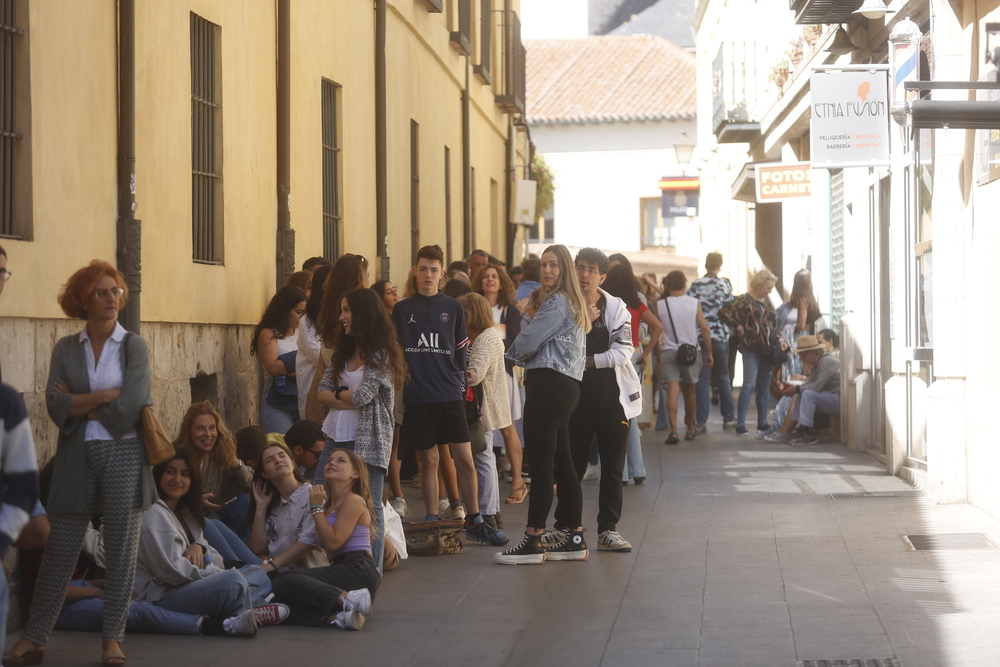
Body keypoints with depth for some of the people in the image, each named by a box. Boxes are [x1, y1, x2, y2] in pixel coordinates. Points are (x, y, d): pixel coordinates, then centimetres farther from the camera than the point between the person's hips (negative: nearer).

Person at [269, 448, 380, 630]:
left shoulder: (353, 501, 0)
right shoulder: (330, 507, 29)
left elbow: (332, 542, -12)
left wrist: (317, 507, -1)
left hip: (358, 571, -8)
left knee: (284, 580, -26)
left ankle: (348, 599, -36)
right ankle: (336, 617, -34)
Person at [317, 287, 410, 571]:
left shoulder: (381, 355, -8)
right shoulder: (343, 350, 15)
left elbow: (362, 396, -16)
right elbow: (323, 391, 7)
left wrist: (337, 394, 2)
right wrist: (347, 400, -11)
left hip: (368, 439, -8)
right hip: (336, 437, 8)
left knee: (370, 506, -3)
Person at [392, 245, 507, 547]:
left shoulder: (453, 308, 7)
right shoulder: (402, 309, 5)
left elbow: (462, 352, 12)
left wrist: (457, 384, 7)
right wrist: (405, 377, 3)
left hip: (450, 397, 1)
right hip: (418, 398, -1)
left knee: (465, 460, -3)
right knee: (429, 459, 4)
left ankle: (474, 522, 5)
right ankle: (432, 521, 12)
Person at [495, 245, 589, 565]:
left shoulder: (556, 303, -10)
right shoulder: (573, 303, 22)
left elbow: (527, 343, -12)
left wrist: (516, 350, 9)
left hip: (549, 384, -11)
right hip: (567, 386, 11)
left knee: (540, 465, -10)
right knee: (562, 464, 12)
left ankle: (532, 542, -10)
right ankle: (575, 539, 14)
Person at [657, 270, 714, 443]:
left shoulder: (660, 305, -2)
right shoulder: (694, 303, -3)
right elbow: (704, 328, -2)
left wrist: (657, 353, 13)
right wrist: (709, 353, 3)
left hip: (668, 351, -1)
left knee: (672, 391, -7)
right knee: (689, 391, 16)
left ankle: (673, 431, -21)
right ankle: (690, 430, 28)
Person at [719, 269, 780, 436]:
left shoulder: (766, 303, 15)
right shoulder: (744, 300, -6)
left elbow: (773, 324, 24)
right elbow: (724, 313, -13)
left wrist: (778, 339, 9)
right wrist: (738, 327, -11)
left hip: (767, 349, 7)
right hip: (751, 348, -7)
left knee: (764, 387, 9)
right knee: (749, 384, -13)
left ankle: (762, 424, 16)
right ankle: (740, 424, -11)